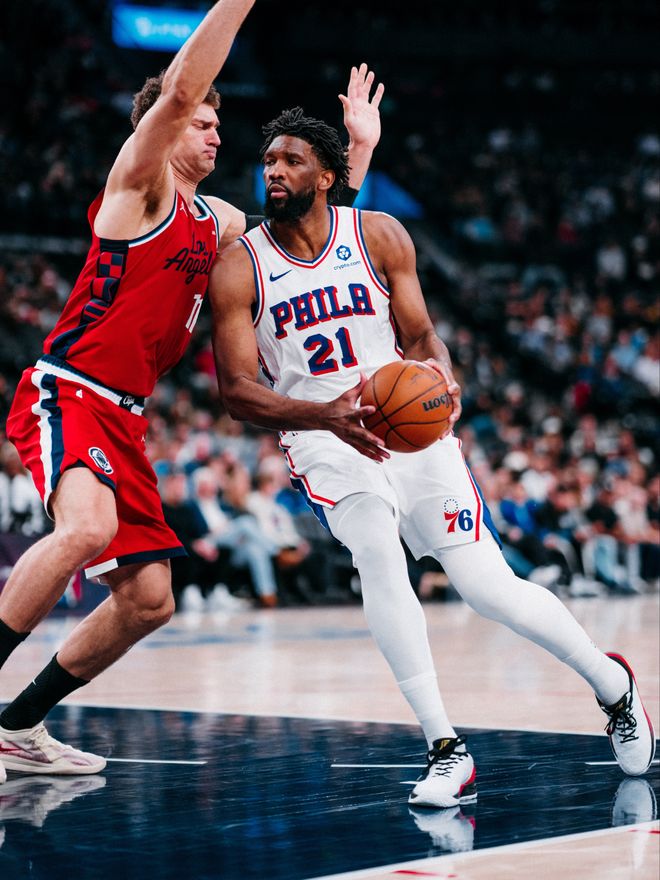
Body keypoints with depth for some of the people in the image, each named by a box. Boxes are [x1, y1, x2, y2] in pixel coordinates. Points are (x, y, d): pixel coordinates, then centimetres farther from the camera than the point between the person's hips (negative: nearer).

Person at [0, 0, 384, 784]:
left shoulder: (218, 222, 20)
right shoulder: (140, 179, -2)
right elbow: (180, 89, -18)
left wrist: (359, 149, 20)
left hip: (123, 419, 9)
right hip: (65, 395, -9)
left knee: (146, 601, 7)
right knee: (88, 525, -36)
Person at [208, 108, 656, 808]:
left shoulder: (380, 236, 0)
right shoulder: (238, 268, -5)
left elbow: (420, 338, 4)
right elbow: (237, 389, -11)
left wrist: (444, 382, -21)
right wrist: (326, 416, -29)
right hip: (324, 438, -1)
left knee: (489, 588, -5)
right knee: (377, 554, -30)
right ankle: (445, 751, -21)